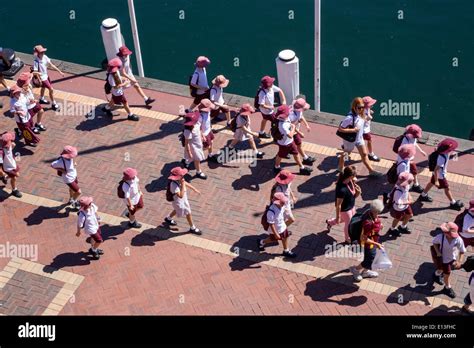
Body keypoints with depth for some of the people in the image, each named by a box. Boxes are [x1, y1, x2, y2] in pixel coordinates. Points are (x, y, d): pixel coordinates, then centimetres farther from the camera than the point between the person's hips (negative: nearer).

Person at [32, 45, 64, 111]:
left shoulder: (45, 57, -11)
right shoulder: (36, 61, -30)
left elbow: (51, 65, -5)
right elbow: (35, 72, -27)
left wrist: (59, 71, -6)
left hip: (46, 75, 8)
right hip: (42, 78, -8)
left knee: (43, 88, 29)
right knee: (51, 89, -4)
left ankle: (41, 99, 54)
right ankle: (54, 104, 10)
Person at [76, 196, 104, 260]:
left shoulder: (92, 206, -23)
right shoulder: (82, 215, -42)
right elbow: (79, 225, -24)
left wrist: (98, 218, 18)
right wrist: (78, 232, -7)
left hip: (96, 225, 7)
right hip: (91, 229, -7)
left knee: (94, 238, 30)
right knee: (99, 240, 6)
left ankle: (93, 249, 58)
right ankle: (93, 250, 35)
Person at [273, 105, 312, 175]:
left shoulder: (286, 119, -12)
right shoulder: (282, 125, -41)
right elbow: (290, 135, -41)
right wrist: (293, 127, -28)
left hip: (290, 141, 8)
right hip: (284, 144, -8)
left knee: (296, 154, 18)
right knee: (280, 156, 18)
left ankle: (302, 168, 33)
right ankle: (276, 167, 43)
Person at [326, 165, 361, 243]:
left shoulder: (350, 182, -15)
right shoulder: (342, 189, -39)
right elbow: (338, 205, -27)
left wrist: (358, 192, -18)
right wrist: (337, 217, -17)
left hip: (351, 206, 8)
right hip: (345, 209, -8)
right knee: (348, 224, 19)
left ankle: (330, 222, 56)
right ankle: (348, 239, 50)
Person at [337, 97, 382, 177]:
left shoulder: (360, 114, -10)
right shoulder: (350, 117, -35)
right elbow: (340, 129, -34)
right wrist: (353, 130, -35)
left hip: (359, 138, 7)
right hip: (350, 140, -7)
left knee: (364, 154, 13)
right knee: (345, 154, 18)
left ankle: (371, 171, 23)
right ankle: (340, 168, 42)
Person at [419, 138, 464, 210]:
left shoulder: (445, 153, -15)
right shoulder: (442, 158, -41)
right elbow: (436, 170, -36)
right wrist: (436, 181, -27)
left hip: (438, 173, 8)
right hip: (440, 175, -8)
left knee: (432, 183, 27)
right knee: (447, 188, 11)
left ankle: (423, 196, 47)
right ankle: (453, 203, 30)